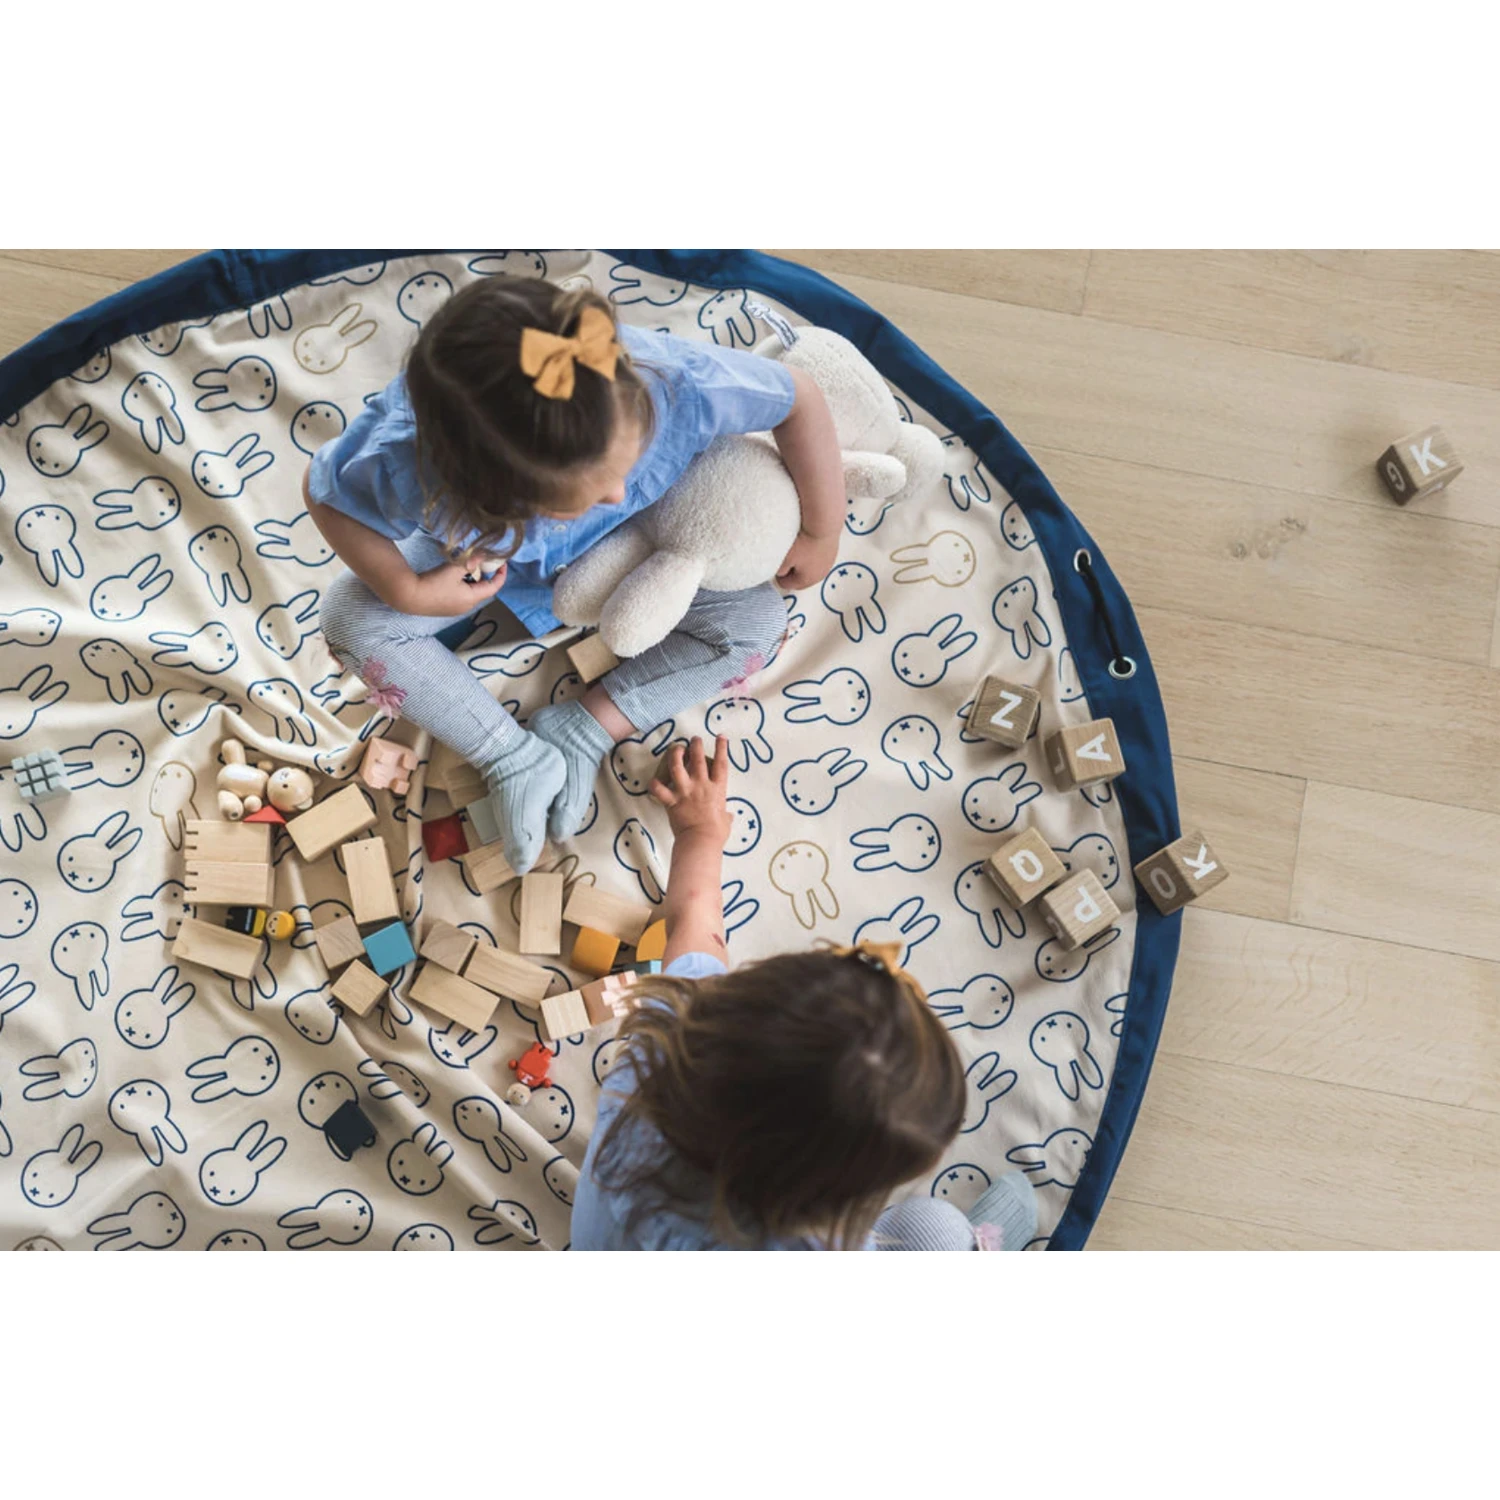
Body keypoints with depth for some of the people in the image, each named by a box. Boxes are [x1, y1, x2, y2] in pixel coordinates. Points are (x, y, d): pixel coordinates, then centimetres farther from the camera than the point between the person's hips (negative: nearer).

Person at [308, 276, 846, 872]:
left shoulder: (677, 382, -46)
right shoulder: (405, 466, -45)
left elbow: (800, 397, -26)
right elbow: (323, 491, -21)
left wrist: (822, 533, -16)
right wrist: (408, 592, -27)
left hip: (629, 542, 1)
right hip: (483, 548, 0)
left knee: (758, 619, -15)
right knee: (350, 616, -18)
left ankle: (587, 728, -5)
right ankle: (517, 759, -7)